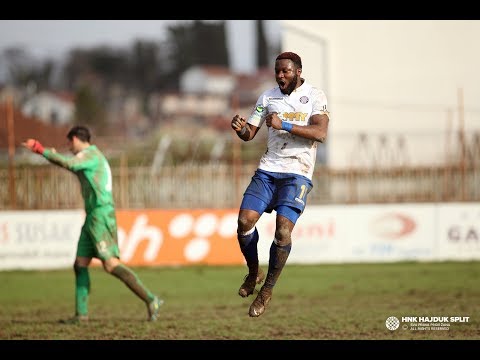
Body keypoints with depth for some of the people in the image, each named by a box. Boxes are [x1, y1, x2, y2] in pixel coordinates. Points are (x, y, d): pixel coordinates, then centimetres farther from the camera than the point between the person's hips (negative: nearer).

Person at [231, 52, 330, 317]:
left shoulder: (315, 96, 0)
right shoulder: (268, 97, 12)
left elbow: (320, 133, -15)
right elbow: (250, 134, 13)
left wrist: (284, 125, -24)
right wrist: (240, 129, -12)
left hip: (297, 173, -4)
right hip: (268, 170, 4)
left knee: (283, 230, -18)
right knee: (245, 220, -13)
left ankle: (267, 291, -1)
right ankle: (254, 273, 14)